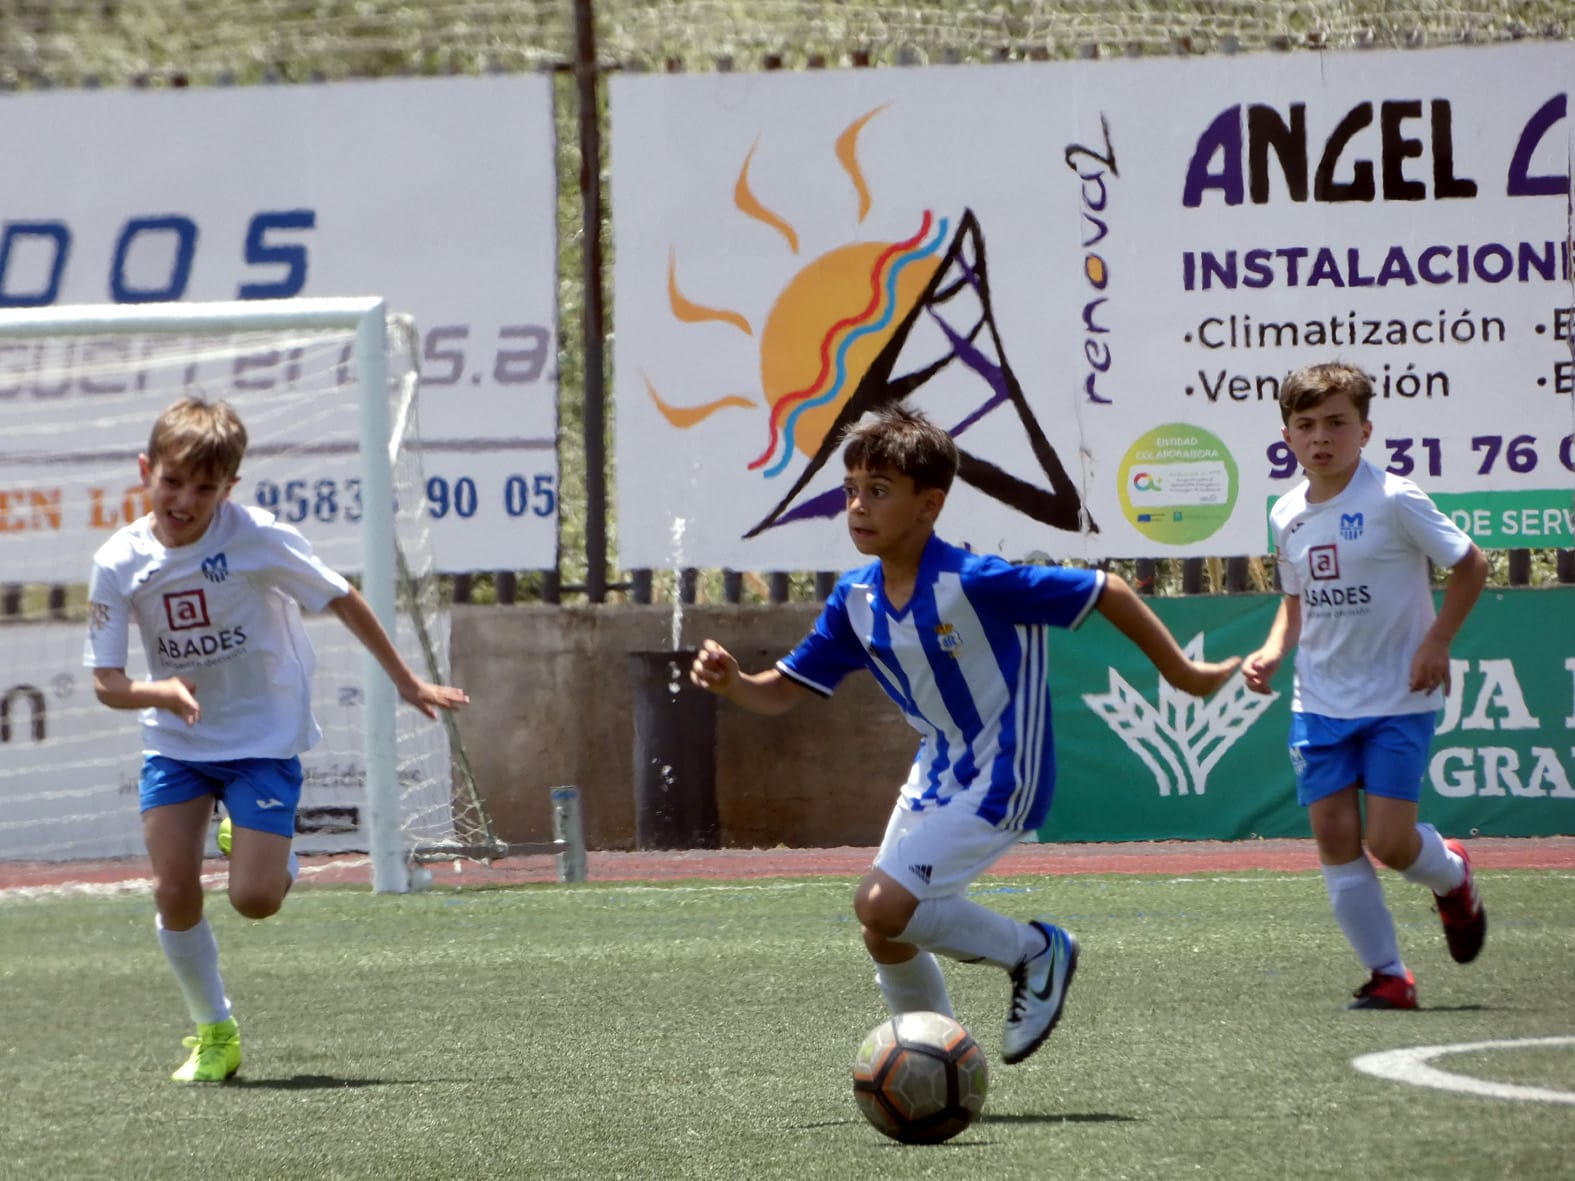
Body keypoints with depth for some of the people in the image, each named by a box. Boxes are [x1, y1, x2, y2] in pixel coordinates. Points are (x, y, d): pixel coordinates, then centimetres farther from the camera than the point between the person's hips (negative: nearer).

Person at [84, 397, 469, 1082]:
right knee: (173, 892, -7)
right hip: (176, 742, 3)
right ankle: (214, 1033, 14)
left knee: (254, 899, -14)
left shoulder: (256, 539, -19)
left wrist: (407, 683, 3)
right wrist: (158, 691, -32)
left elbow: (343, 601, -5)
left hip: (265, 736, -3)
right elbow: (106, 684, -9)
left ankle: (270, 857, 23)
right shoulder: (120, 563, -11)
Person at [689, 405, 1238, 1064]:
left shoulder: (974, 584, -24)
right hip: (937, 774, 8)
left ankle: (1034, 952, 1)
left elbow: (1106, 592, -16)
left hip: (1003, 782, -8)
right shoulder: (856, 601, -3)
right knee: (885, 937, 6)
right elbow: (783, 691, 4)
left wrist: (1183, 675, -7)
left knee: (883, 905, -20)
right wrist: (732, 683, -19)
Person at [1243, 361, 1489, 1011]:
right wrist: (1273, 651, 2)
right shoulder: (1287, 515, 5)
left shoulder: (1393, 500, -13)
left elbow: (1470, 566, -6)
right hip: (1320, 704, 5)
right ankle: (1387, 975, 7)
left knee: (1389, 841, -10)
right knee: (1335, 837, -3)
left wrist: (1436, 643, -13)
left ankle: (1451, 875, 26)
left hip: (1398, 698, -5)